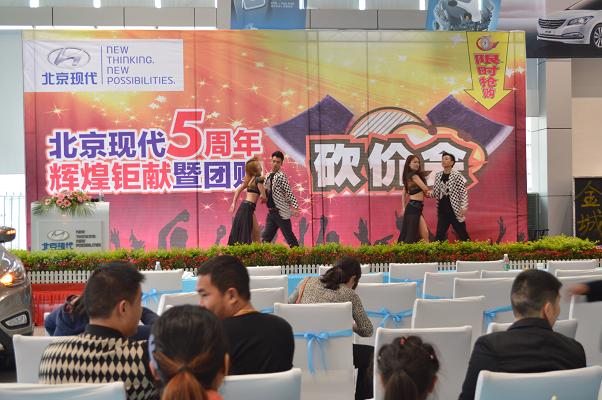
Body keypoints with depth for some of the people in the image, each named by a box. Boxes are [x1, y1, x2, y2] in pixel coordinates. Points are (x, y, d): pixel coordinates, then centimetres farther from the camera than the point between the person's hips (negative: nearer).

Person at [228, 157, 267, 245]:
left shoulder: (250, 179, 14)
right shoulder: (259, 179, -11)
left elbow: (238, 190, 20)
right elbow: (263, 197, -10)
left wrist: (234, 203, 21)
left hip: (244, 205, 8)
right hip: (248, 208, -8)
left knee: (255, 233, 12)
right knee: (245, 234, -5)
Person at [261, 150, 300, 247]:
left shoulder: (281, 176, -9)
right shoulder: (268, 176, 12)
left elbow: (288, 192, -16)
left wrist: (295, 207, -23)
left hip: (281, 212, -7)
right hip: (271, 212, 8)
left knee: (289, 237, -2)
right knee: (265, 238, 9)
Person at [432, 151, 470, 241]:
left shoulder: (457, 175, -7)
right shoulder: (438, 175, 9)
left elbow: (463, 192, -9)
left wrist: (463, 207, -17)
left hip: (455, 211, -5)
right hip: (442, 211, 5)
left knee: (463, 235, 3)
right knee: (439, 236, 4)